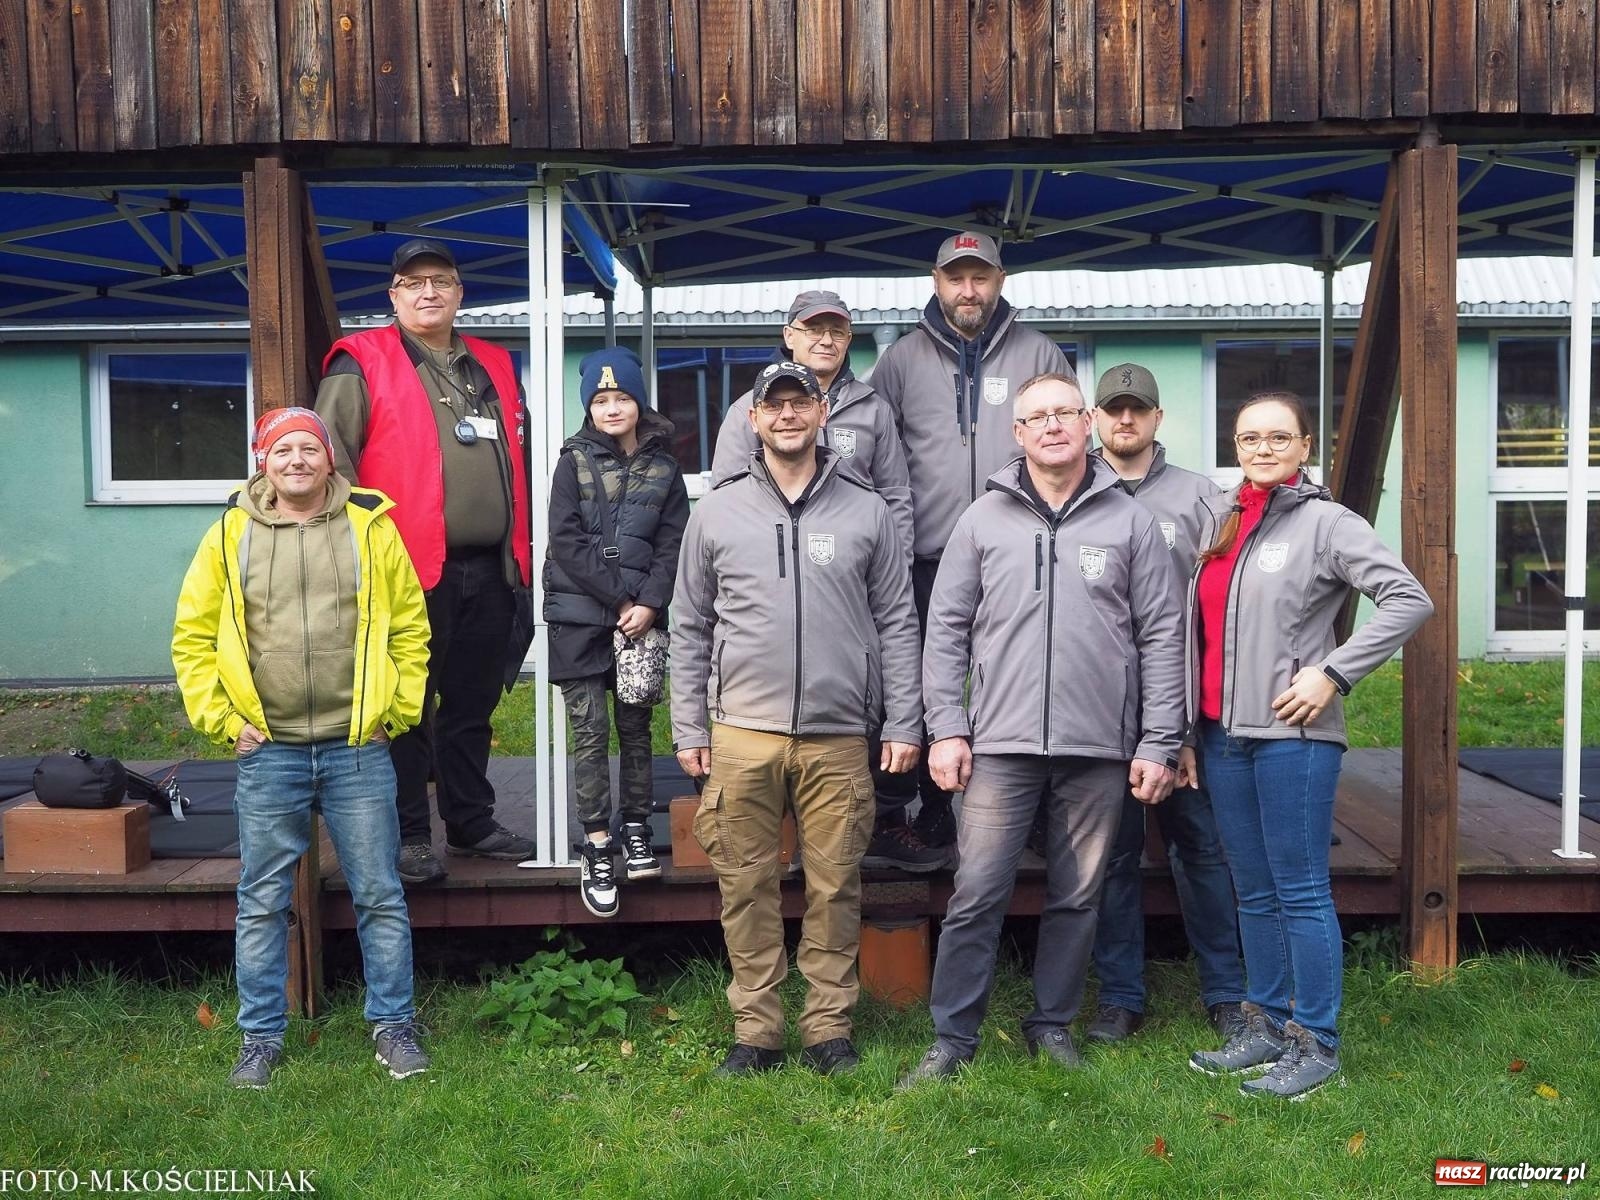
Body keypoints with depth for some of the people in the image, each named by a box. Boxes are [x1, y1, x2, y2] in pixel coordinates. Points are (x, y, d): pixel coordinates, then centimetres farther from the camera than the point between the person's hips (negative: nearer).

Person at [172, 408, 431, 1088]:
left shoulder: (371, 529, 2)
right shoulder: (230, 536, 3)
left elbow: (410, 629, 7)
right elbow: (193, 637, 7)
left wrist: (396, 711, 2)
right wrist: (222, 720, 0)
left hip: (359, 750, 0)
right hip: (266, 754, 1)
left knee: (380, 896, 6)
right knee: (261, 903, 9)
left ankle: (393, 1024, 20)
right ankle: (262, 1037, 22)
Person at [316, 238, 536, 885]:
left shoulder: (494, 367, 17)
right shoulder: (362, 365, -1)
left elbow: (519, 460, 23)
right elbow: (331, 459, -7)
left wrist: (519, 552, 19)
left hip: (489, 573, 6)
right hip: (409, 571, -5)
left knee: (472, 706, 15)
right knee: (408, 707, 2)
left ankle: (472, 820, 28)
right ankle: (409, 836, 12)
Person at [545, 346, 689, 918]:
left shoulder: (663, 467, 8)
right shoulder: (575, 461, 2)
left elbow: (673, 543, 3)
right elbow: (566, 541, -6)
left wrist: (649, 603, -11)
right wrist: (618, 598, -11)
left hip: (641, 617, 2)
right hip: (580, 614, -2)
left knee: (635, 726, 8)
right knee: (590, 731, -3)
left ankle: (636, 830, 20)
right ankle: (596, 847, 1)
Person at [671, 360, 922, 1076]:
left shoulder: (865, 511, 8)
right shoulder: (717, 512, 8)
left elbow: (896, 624, 9)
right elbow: (690, 629, 10)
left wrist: (903, 724, 3)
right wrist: (689, 728, 5)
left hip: (838, 735, 0)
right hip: (742, 732, 0)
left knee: (835, 887, 4)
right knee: (746, 886, 4)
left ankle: (828, 1027, 17)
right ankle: (755, 1030, 16)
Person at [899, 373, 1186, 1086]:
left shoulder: (1130, 522, 5)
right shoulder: (984, 520, 6)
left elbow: (1163, 637, 3)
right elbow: (947, 627, 6)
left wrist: (1159, 744, -1)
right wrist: (946, 728, -2)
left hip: (1100, 749, 1)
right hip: (1000, 743, 0)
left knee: (1077, 895, 10)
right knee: (977, 893, -1)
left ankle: (1052, 1024, 26)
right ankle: (953, 1036, 11)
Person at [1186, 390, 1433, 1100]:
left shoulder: (1326, 522, -4)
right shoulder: (1215, 518, 12)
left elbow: (1409, 601, -11)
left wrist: (1333, 673, -15)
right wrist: (1183, 732, 12)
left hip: (1293, 735, -6)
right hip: (1223, 735, 6)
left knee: (1300, 892, -1)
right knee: (1253, 893, 14)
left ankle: (1315, 1043, 10)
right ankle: (1265, 1027, 25)